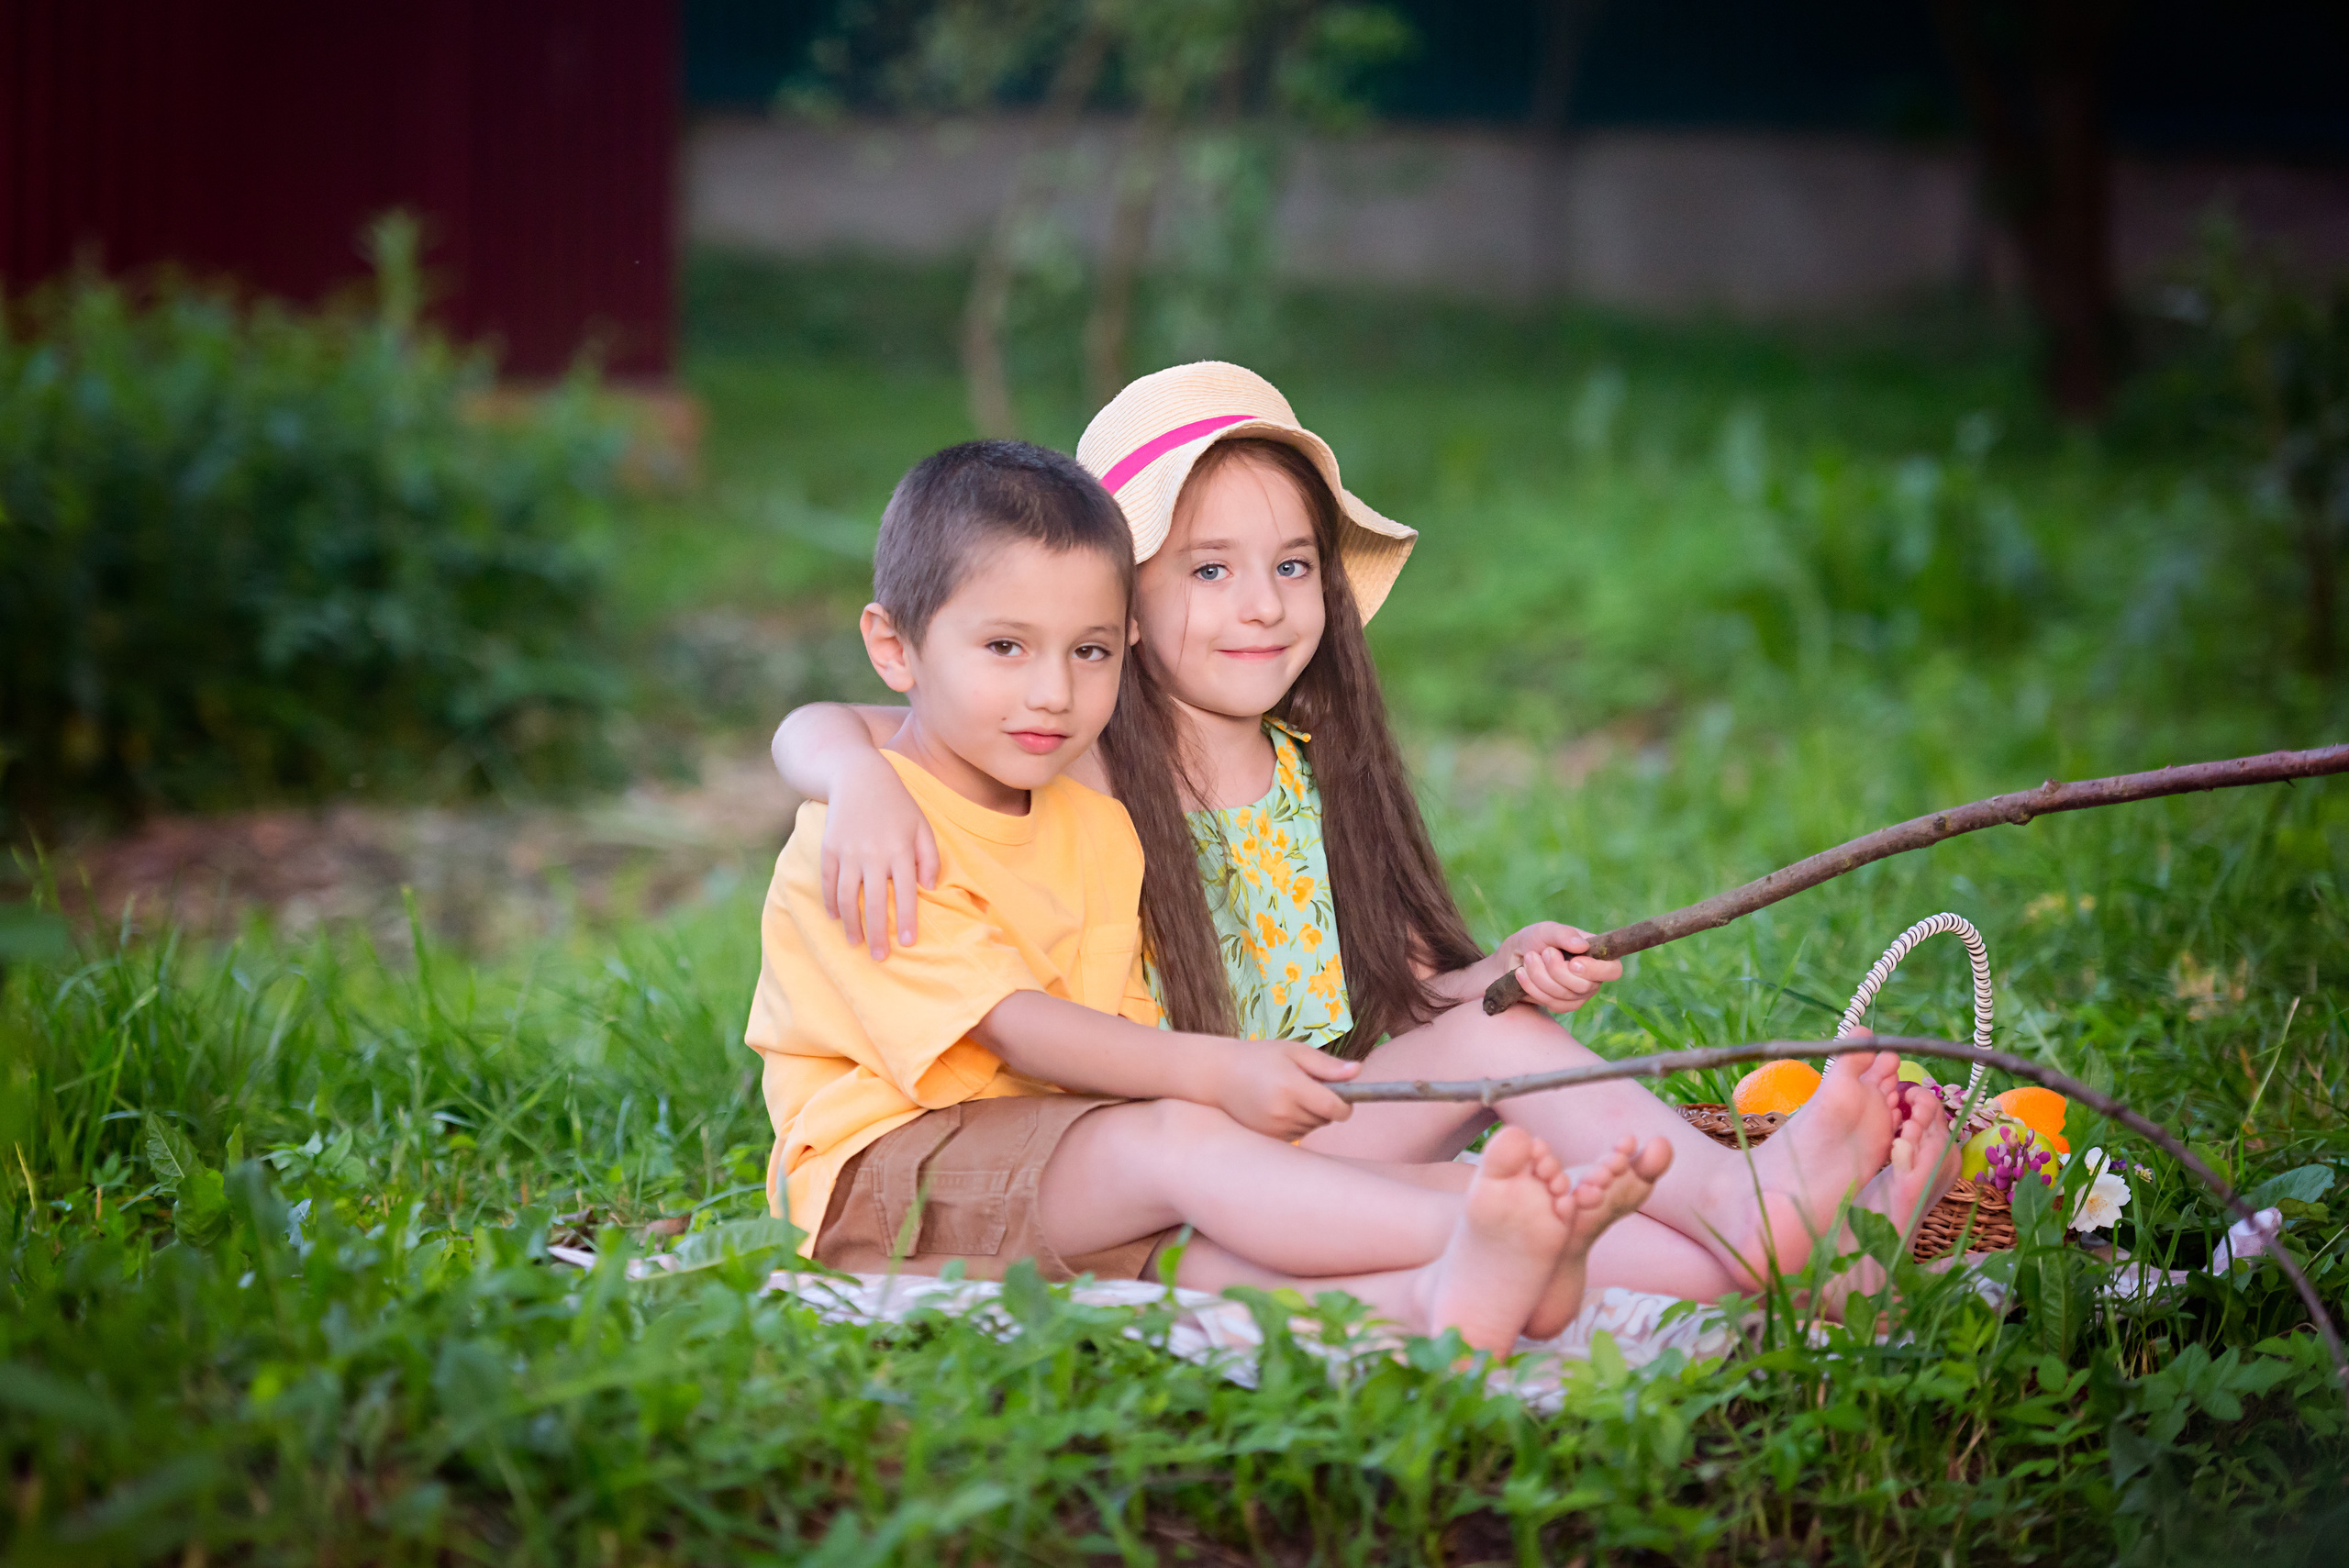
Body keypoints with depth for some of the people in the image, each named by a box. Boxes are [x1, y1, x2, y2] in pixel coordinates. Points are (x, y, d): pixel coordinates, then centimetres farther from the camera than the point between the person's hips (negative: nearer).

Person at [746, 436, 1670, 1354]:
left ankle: (1435, 1298, -55)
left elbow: (1118, 1035, 6)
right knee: (1176, 1138, -29)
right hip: (877, 1169, -6)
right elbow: (1011, 1029, -19)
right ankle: (1470, 1235, -48)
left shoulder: (1098, 831, 16)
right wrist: (1213, 1072, -29)